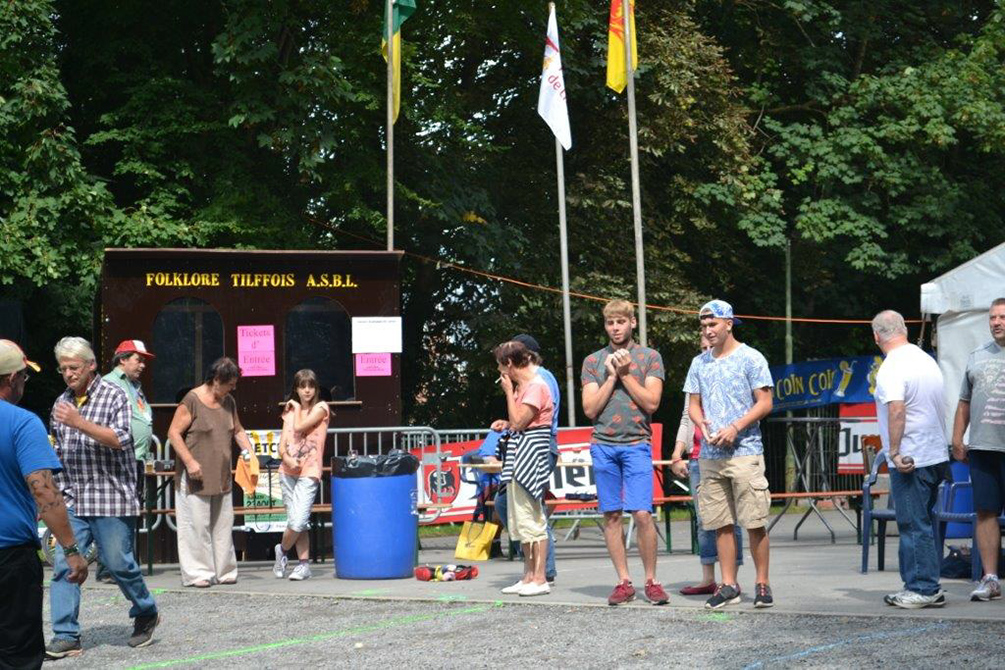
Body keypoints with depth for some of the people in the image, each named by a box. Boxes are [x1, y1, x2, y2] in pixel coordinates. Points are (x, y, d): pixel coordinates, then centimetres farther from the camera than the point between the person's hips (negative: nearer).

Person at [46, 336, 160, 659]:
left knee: (118, 562, -1)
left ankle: (146, 614, 24)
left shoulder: (114, 396, -3)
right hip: (72, 499, 5)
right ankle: (66, 636, -3)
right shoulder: (62, 402, 14)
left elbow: (119, 439, -16)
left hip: (111, 495, -5)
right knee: (64, 565, -5)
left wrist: (80, 423, -26)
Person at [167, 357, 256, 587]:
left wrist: (247, 450, 5)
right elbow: (174, 433, -11)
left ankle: (223, 571, 15)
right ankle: (197, 573, 0)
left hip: (221, 477, 7)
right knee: (197, 524, -5)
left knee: (223, 524, 8)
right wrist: (189, 461, -19)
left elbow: (237, 431, 23)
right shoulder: (192, 400, -10)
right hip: (195, 477, -7)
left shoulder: (228, 402, 11)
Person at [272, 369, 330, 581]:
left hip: (309, 471, -4)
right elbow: (282, 445, 8)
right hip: (288, 471, 4)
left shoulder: (320, 408, 1)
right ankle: (304, 564, 10)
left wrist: (298, 408, 4)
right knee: (295, 521, 3)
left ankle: (282, 550, 10)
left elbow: (300, 427, -13)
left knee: (298, 521, -14)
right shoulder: (290, 412, 15)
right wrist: (288, 459, -12)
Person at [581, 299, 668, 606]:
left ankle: (651, 581, 1)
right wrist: (612, 376, -2)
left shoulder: (650, 357, 7)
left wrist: (625, 373, -4)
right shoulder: (593, 361, 12)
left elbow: (651, 403, -3)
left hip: (636, 443, -2)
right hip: (603, 445, 3)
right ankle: (624, 582, 8)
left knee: (642, 514, -10)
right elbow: (590, 409, 4)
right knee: (611, 514, 2)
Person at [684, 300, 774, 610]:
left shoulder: (750, 358, -1)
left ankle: (762, 584, 4)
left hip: (745, 452, -5)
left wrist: (735, 428, -16)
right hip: (710, 454, 5)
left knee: (754, 522, -5)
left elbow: (765, 403, -5)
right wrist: (702, 424, -5)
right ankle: (729, 585, 12)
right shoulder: (699, 363, 14)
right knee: (721, 524, 6)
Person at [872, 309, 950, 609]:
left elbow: (896, 410, -25)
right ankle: (927, 587, 20)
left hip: (910, 461, -9)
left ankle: (923, 589, 1)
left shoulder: (892, 368, -14)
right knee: (925, 523, 15)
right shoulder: (927, 360, 12)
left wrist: (895, 452, -21)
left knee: (914, 526, -3)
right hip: (936, 456, 9)